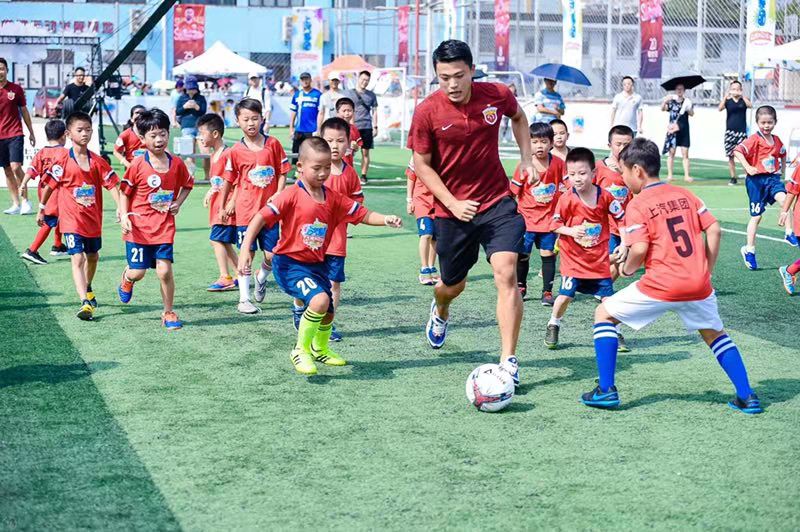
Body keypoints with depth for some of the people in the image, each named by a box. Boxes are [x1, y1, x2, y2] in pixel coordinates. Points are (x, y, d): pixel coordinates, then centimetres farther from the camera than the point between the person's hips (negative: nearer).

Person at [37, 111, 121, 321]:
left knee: (93, 257, 21)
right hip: (71, 219, -4)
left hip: (93, 219, 4)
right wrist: (41, 210, 6)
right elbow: (50, 185, 1)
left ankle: (88, 289, 48)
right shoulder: (62, 160, -8)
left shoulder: (97, 161, -1)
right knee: (77, 258, -14)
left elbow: (112, 184, -3)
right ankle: (85, 303, -22)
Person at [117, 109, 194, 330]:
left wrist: (178, 202, 3)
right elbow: (124, 192, 0)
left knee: (165, 270, -7)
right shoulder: (137, 165, -8)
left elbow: (187, 184, 19)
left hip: (164, 227, 2)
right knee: (138, 272, 1)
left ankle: (169, 313, 10)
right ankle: (126, 279, 39)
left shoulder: (176, 164, 1)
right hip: (138, 226, -2)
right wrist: (124, 216, -11)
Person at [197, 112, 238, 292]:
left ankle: (225, 278, -8)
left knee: (217, 239, -11)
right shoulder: (213, 155, 15)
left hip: (226, 205, -10)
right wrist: (210, 192, 10)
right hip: (217, 205, 10)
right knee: (224, 242, 12)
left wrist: (232, 202, -22)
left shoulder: (228, 154, -15)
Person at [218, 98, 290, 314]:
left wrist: (278, 195, -9)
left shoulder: (273, 144, 0)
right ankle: (244, 300, 5)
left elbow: (283, 173, 4)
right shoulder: (236, 150, -2)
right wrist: (223, 206, 9)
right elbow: (229, 180, 5)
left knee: (272, 254, 3)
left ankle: (261, 278, 36)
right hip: (246, 210, -1)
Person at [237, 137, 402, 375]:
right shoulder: (292, 195, -15)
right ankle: (301, 351, -9)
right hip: (289, 263, -7)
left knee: (328, 312, 18)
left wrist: (385, 220, -16)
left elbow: (363, 214, 3)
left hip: (317, 264, 7)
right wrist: (245, 249, -27)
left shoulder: (334, 199, 2)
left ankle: (320, 349, 50)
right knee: (320, 300, -29)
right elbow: (261, 218, -18)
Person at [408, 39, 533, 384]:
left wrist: (526, 159, 7)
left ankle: (508, 361, -12)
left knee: (506, 275, -17)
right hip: (452, 209, 0)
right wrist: (452, 203, -14)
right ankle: (440, 312, 54)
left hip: (497, 203, 0)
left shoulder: (497, 95, -9)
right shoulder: (427, 112, -14)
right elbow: (421, 164, -5)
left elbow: (517, 116, 16)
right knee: (453, 285, 15)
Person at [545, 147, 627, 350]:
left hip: (600, 258, 1)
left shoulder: (605, 196, -7)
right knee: (565, 295, -4)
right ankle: (553, 326, 21)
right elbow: (554, 224, -6)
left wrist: (624, 244, -3)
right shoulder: (567, 199, -12)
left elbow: (622, 219, 4)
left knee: (608, 296, 0)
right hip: (573, 257, -1)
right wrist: (570, 231, -24)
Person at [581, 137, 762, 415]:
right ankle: (747, 396, 21)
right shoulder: (685, 195, 12)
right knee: (714, 334, 27)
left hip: (662, 285, -5)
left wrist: (627, 269, 4)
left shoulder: (637, 204, -4)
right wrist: (707, 270, 14)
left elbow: (639, 249, -15)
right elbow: (714, 230, 7)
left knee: (604, 313, 12)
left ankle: (606, 390, 7)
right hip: (698, 283, 5)